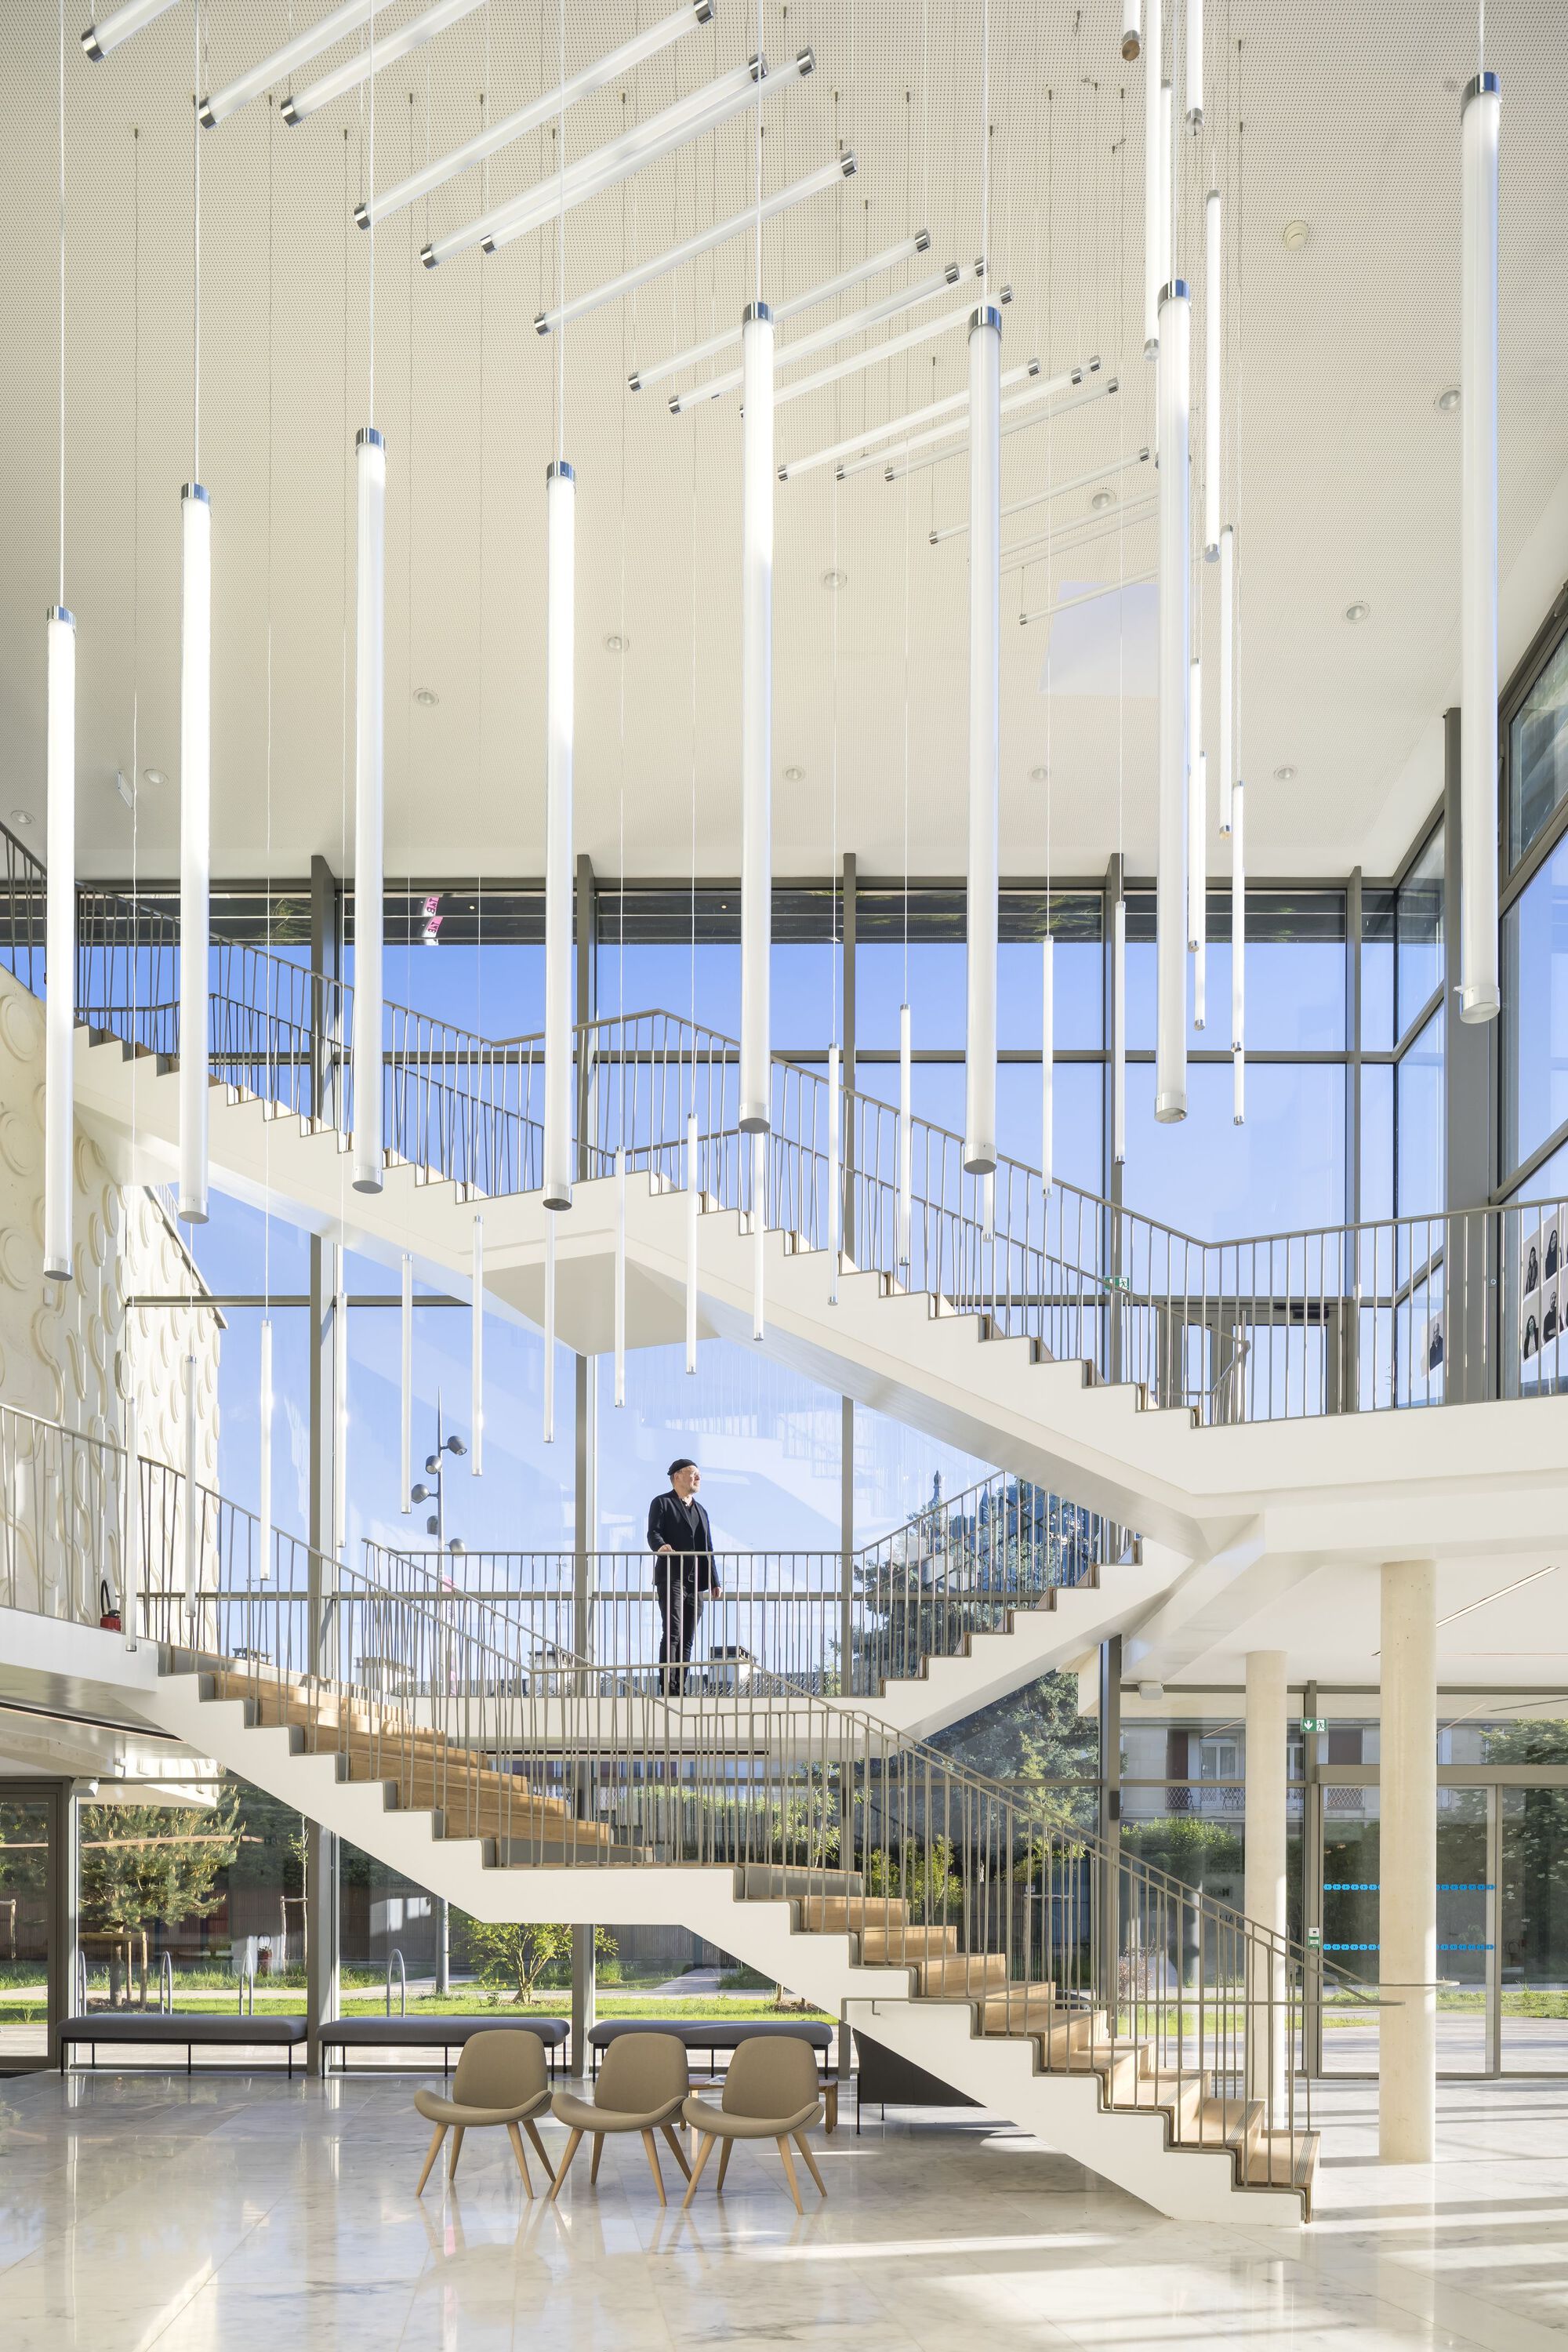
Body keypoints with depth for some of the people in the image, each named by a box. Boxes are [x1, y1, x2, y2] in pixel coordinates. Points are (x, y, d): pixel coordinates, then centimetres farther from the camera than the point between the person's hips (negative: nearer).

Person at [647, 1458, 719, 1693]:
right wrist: (660, 1546, -34)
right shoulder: (662, 1503, 4)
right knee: (672, 1634, -16)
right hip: (671, 1578, -7)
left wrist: (714, 1582, 15)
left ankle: (680, 1690, 6)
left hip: (696, 1583, 7)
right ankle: (668, 1689, -18)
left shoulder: (700, 1510, 25)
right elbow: (653, 1533, -12)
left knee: (687, 1639, 5)